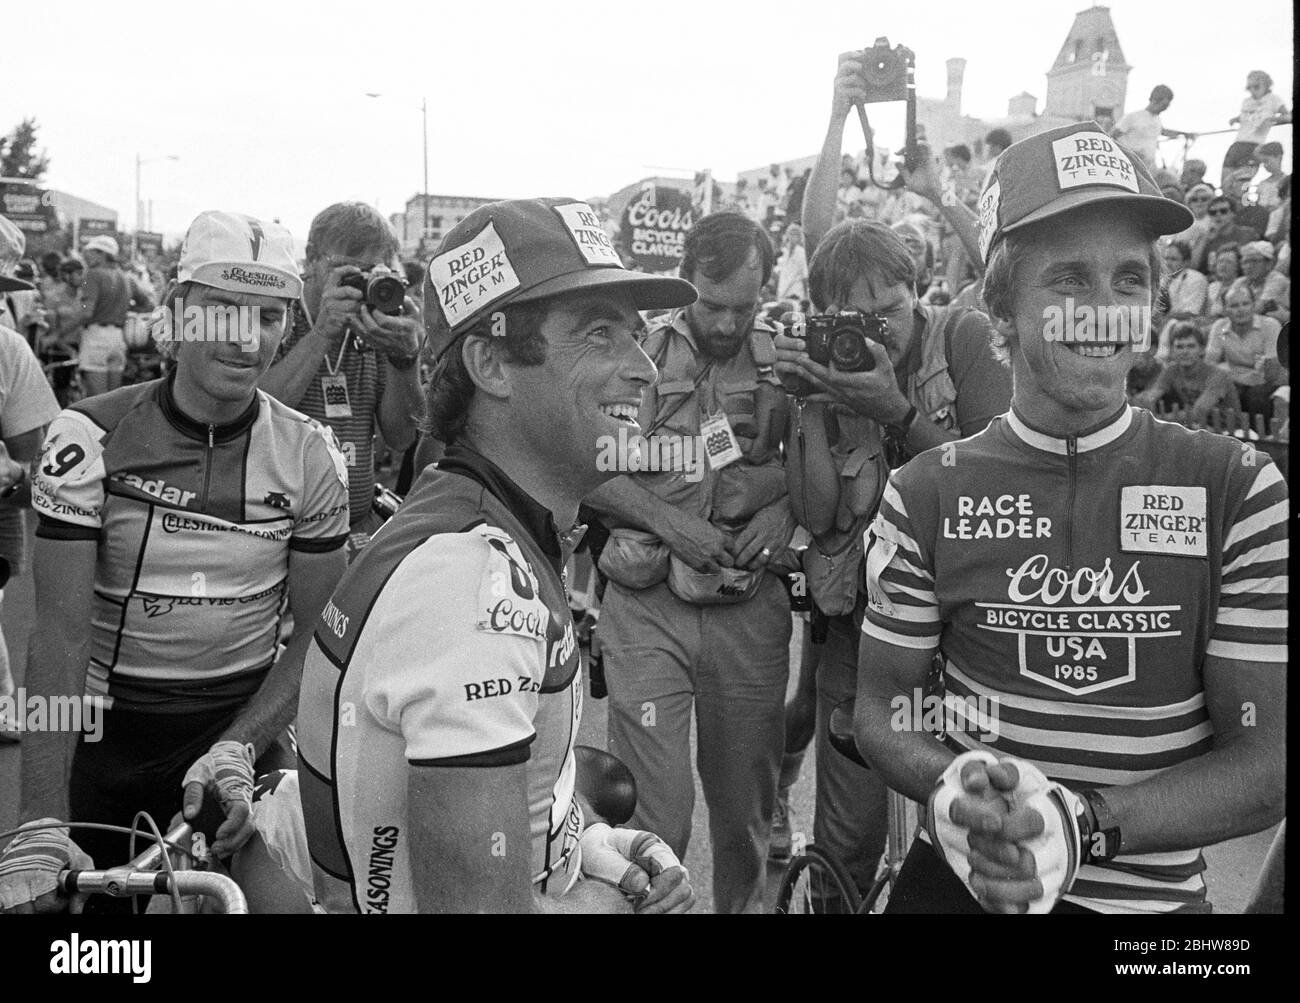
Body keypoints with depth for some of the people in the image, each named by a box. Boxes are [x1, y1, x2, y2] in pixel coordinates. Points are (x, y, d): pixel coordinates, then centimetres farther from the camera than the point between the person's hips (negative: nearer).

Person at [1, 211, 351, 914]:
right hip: (108, 742, -1)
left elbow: (316, 635, -3)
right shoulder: (92, 438, -12)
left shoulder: (309, 456, -6)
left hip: (247, 731, 1)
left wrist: (237, 748, -18)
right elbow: (61, 633, -16)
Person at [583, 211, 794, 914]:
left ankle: (741, 905, 38)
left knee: (745, 805, 15)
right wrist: (665, 519, -13)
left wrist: (785, 502, -7)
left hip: (750, 609, 2)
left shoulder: (785, 361, 4)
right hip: (646, 605, -2)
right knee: (655, 816, -4)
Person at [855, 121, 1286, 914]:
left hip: (1154, 892, 0)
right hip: (957, 881, 1)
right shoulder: (926, 496, -7)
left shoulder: (1238, 490, -9)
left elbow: (1265, 761, -10)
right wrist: (953, 787, -21)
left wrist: (1081, 824, -24)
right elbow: (883, 705, 0)